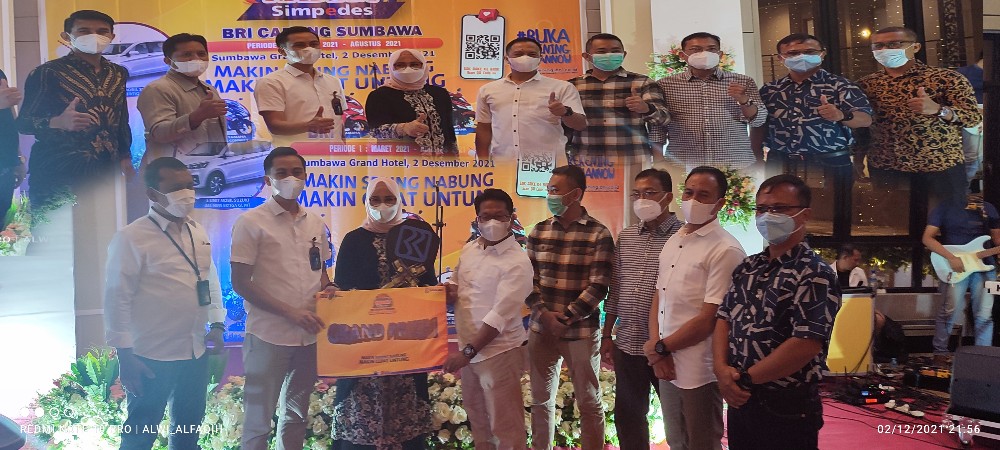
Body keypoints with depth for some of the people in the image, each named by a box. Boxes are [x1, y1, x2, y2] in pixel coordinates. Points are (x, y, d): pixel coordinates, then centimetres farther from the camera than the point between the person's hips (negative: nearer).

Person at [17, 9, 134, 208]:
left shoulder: (118, 73, 11)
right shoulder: (48, 72, -5)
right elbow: (23, 122, -7)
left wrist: (125, 157, 15)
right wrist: (58, 122, -26)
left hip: (106, 168, 5)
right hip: (58, 171, -4)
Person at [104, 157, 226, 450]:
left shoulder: (199, 233, 7)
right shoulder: (132, 238, -13)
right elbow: (117, 299, -13)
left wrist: (216, 324, 9)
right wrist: (124, 354, -14)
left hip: (196, 352, 6)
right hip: (151, 357, -6)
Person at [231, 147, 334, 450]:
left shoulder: (315, 223, 9)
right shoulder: (251, 223, -7)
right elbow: (240, 283, -11)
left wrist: (327, 288, -4)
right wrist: (291, 312, -18)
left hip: (309, 335, 5)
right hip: (268, 336, -5)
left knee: (296, 414, 18)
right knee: (258, 419, 5)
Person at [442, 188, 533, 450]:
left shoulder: (517, 262, -18)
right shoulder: (469, 249, 5)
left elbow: (500, 315, -23)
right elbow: (456, 283, 19)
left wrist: (467, 351, -25)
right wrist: (447, 289, -5)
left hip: (498, 350, -8)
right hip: (469, 346, 8)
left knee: (505, 427, 0)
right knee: (476, 414, 22)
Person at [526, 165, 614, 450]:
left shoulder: (598, 234, -6)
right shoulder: (539, 231, 7)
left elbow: (598, 287, -10)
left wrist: (565, 318, -14)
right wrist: (544, 314, -10)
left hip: (581, 331, -4)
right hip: (540, 329, 4)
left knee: (589, 402, 9)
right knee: (541, 400, 14)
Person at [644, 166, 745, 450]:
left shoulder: (726, 250, -16)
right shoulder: (673, 241, 10)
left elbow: (710, 318, -19)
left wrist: (660, 348, -9)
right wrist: (656, 349, -3)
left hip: (699, 372, -7)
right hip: (666, 364, 7)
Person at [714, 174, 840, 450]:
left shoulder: (814, 275, -15)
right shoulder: (748, 267, 9)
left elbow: (806, 345, -24)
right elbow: (724, 318, 8)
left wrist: (745, 377, -16)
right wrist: (722, 370, -9)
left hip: (787, 410, -7)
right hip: (739, 401, 7)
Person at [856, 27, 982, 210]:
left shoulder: (947, 78, -5)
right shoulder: (866, 84, 4)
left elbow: (974, 118, -13)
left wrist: (938, 109, -30)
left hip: (941, 166, -2)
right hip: (884, 167, 3)